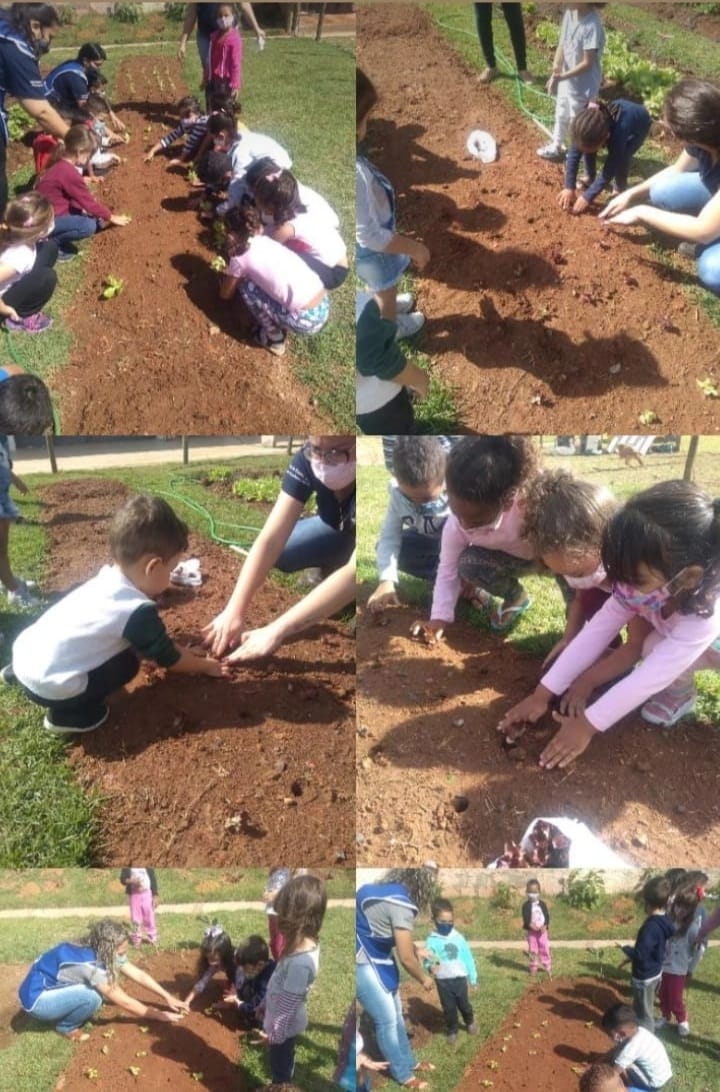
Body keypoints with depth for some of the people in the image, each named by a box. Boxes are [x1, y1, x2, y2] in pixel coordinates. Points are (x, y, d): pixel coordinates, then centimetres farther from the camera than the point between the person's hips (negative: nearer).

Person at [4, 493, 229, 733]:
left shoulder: (106, 578, 6)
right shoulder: (138, 610, -18)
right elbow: (168, 658, -1)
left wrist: (186, 655, 26)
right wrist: (206, 666, 15)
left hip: (25, 653, 8)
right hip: (48, 684, -8)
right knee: (126, 664, 1)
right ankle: (65, 713, 3)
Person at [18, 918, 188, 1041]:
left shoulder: (102, 952, -7)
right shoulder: (90, 964, -31)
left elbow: (138, 974, 2)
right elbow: (125, 1002, -24)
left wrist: (167, 997, 0)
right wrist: (159, 1015, -14)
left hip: (52, 987, 9)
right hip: (36, 999, -9)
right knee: (92, 997, -26)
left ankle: (63, 1015, 13)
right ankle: (66, 1027, -1)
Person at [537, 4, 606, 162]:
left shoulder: (592, 26, -31)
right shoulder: (570, 12, -9)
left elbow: (587, 63, -27)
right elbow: (562, 44, -1)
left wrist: (562, 76, -30)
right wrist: (555, 72, -14)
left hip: (582, 86, -8)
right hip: (566, 80, 8)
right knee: (561, 115, 27)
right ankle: (556, 146, 50)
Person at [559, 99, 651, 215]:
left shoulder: (619, 131, -46)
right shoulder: (586, 123, -34)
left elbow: (610, 169, -41)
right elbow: (574, 154, -27)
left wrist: (588, 196, -43)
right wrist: (569, 187, -32)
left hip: (640, 124, -5)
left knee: (621, 157, -28)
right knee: (588, 147, -15)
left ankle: (619, 188, -1)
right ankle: (590, 179, 8)